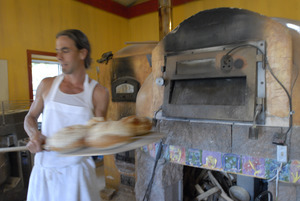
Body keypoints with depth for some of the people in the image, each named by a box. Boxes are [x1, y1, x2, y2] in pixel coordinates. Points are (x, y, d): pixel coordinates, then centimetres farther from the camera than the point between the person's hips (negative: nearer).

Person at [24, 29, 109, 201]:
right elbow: (30, 118, 13)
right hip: (43, 169, 3)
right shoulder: (47, 85, 1)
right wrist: (35, 134, -9)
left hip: (77, 170, -2)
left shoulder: (98, 93, -9)